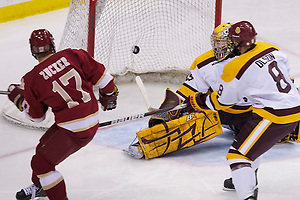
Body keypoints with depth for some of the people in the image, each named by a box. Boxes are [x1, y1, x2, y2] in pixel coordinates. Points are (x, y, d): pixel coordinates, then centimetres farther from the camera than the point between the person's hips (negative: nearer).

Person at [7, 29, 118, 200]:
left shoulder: (32, 80, -10)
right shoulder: (71, 56, -3)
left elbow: (36, 116, 4)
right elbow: (100, 75, 2)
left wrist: (18, 97, 20)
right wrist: (109, 95, 22)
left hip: (74, 131, -7)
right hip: (92, 121, 8)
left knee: (41, 162, 5)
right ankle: (40, 186, 50)